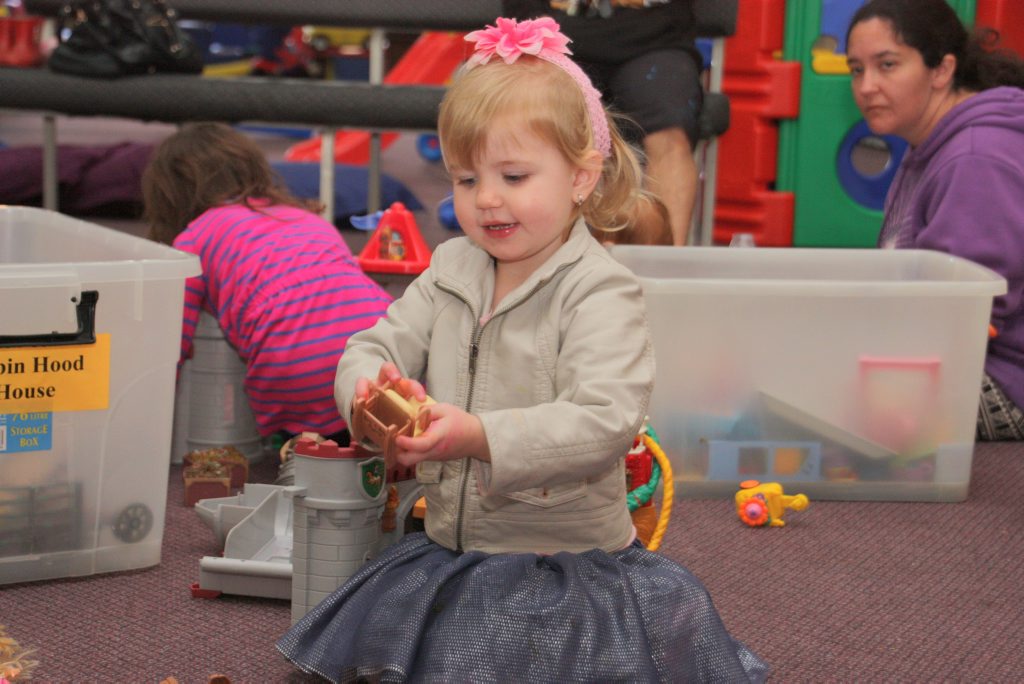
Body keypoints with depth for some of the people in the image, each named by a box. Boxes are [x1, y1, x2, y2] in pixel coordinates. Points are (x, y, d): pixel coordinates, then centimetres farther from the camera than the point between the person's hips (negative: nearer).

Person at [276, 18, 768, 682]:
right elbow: (379, 345, 6)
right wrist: (372, 391, -20)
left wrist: (479, 436, -38)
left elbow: (605, 420, -26)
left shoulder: (601, 293, -14)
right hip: (447, 549, 6)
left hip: (565, 564, -6)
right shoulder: (450, 271, 8)